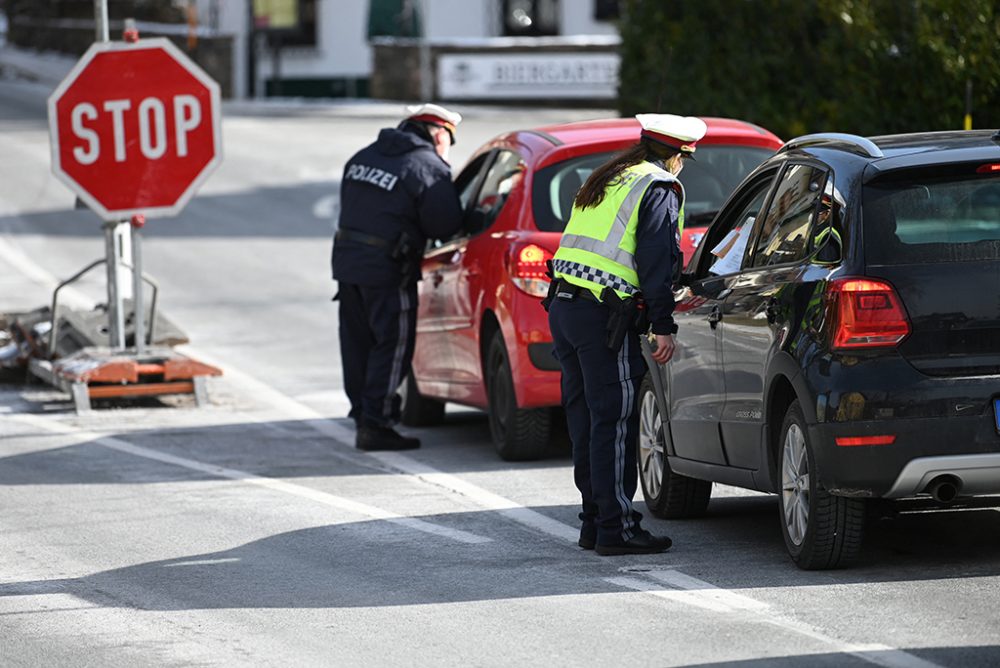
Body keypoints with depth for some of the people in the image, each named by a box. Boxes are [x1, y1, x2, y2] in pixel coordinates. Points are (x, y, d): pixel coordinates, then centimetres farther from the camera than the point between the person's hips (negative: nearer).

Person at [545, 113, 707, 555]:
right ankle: (615, 528, -6)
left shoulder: (604, 181, 21)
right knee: (614, 422, -6)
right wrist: (663, 327, -11)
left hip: (563, 306, 9)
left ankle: (595, 521, 18)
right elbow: (658, 260, -12)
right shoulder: (659, 189, -5)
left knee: (585, 418, 13)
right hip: (604, 318, -9)